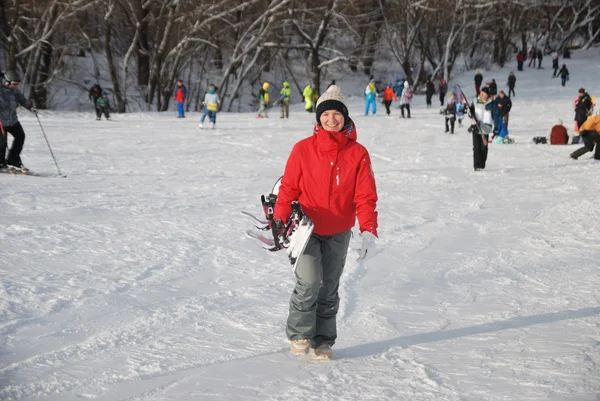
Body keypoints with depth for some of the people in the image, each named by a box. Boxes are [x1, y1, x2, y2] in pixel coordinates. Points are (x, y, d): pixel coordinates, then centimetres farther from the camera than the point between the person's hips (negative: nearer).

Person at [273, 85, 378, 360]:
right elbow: (288, 188, -3)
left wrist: (369, 232, -16)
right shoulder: (303, 149, -7)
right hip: (306, 229, -2)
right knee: (309, 281, -17)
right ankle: (298, 335, 4)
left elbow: (366, 196, -5)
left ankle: (322, 342, 24)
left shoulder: (358, 153, -4)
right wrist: (279, 223, -11)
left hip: (339, 234, 2)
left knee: (329, 289, 11)